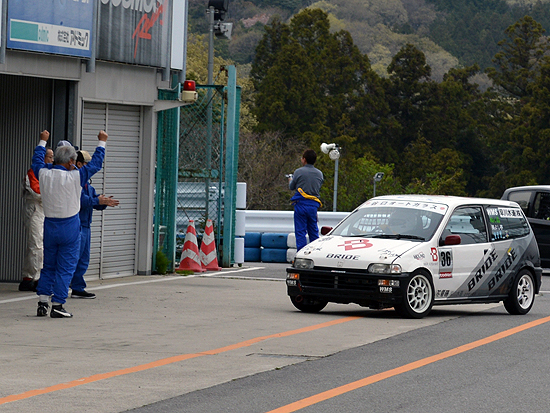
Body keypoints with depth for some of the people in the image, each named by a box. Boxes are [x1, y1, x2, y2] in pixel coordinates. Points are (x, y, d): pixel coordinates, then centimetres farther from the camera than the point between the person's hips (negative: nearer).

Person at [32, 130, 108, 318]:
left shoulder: (44, 175, -4)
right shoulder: (74, 177, -14)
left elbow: (37, 161, 19)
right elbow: (95, 164, -2)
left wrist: (42, 141, 35)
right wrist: (102, 142, 12)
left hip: (49, 225, 4)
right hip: (69, 226, -4)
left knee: (48, 266, 14)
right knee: (65, 267, 1)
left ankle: (42, 303, 11)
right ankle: (57, 306, -1)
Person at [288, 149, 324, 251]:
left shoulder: (299, 172, -6)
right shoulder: (319, 174, 7)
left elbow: (292, 187, 6)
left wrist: (290, 180, 29)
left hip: (301, 204, -4)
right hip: (314, 205, 4)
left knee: (300, 232, -2)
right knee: (314, 232, 12)